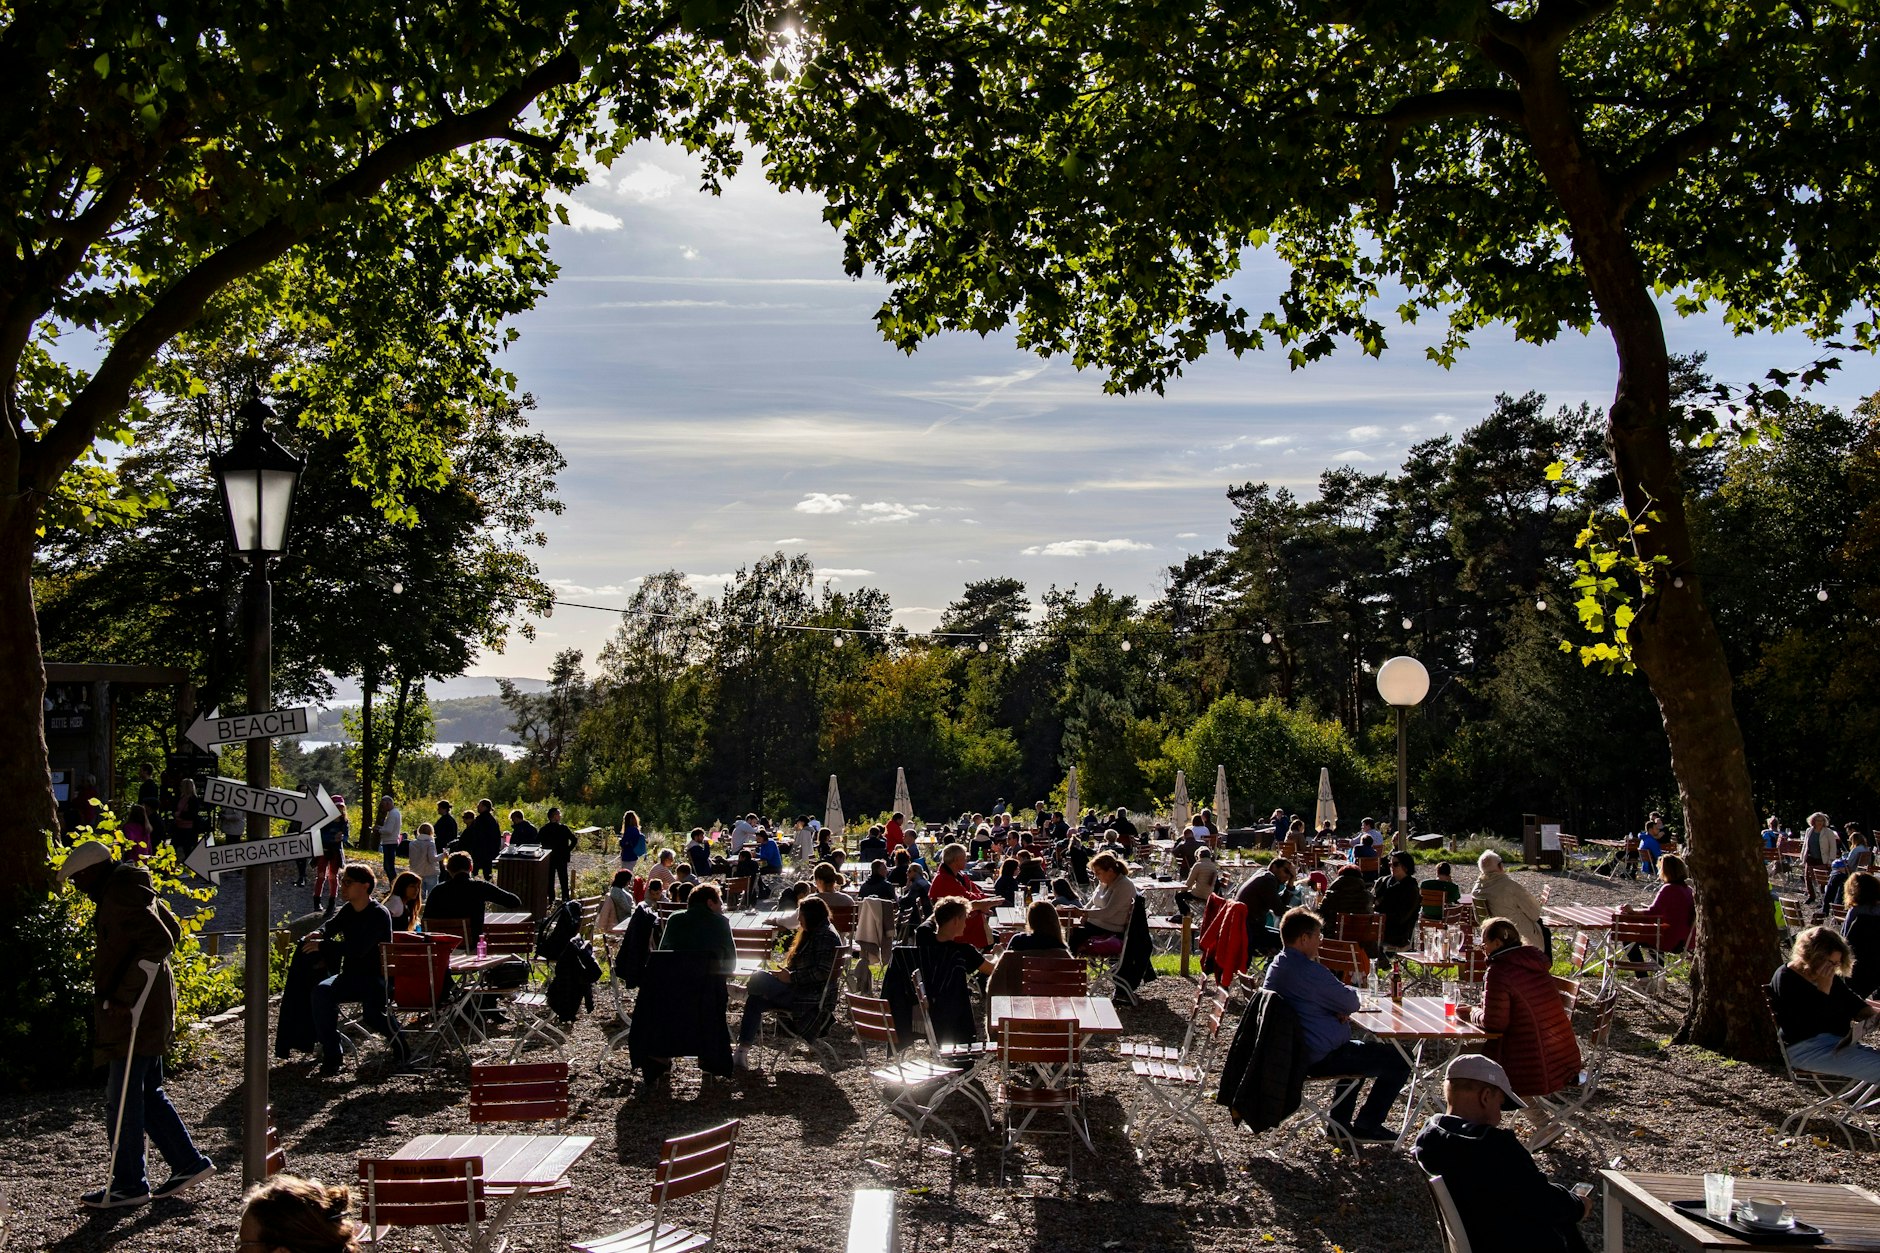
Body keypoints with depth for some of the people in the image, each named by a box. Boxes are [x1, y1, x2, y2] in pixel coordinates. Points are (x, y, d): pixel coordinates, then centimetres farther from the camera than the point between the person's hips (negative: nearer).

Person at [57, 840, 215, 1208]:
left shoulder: (120, 895, -17)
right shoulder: (134, 888, 13)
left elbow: (159, 941, -27)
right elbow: (171, 930, 23)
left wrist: (124, 995, -25)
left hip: (134, 1013, -10)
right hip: (153, 1009, 10)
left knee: (122, 1100, 0)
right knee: (147, 1094, 16)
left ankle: (128, 1185, 9)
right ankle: (189, 1163, 20)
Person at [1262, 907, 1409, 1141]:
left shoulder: (1275, 967, 7)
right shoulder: (1310, 971, -24)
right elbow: (1351, 1003, -16)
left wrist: (1340, 1010, -1)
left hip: (1293, 1052, 10)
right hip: (1322, 1057, -10)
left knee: (1359, 1050, 36)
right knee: (1399, 1062, -3)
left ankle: (1340, 1122, 32)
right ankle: (1366, 1126, 9)